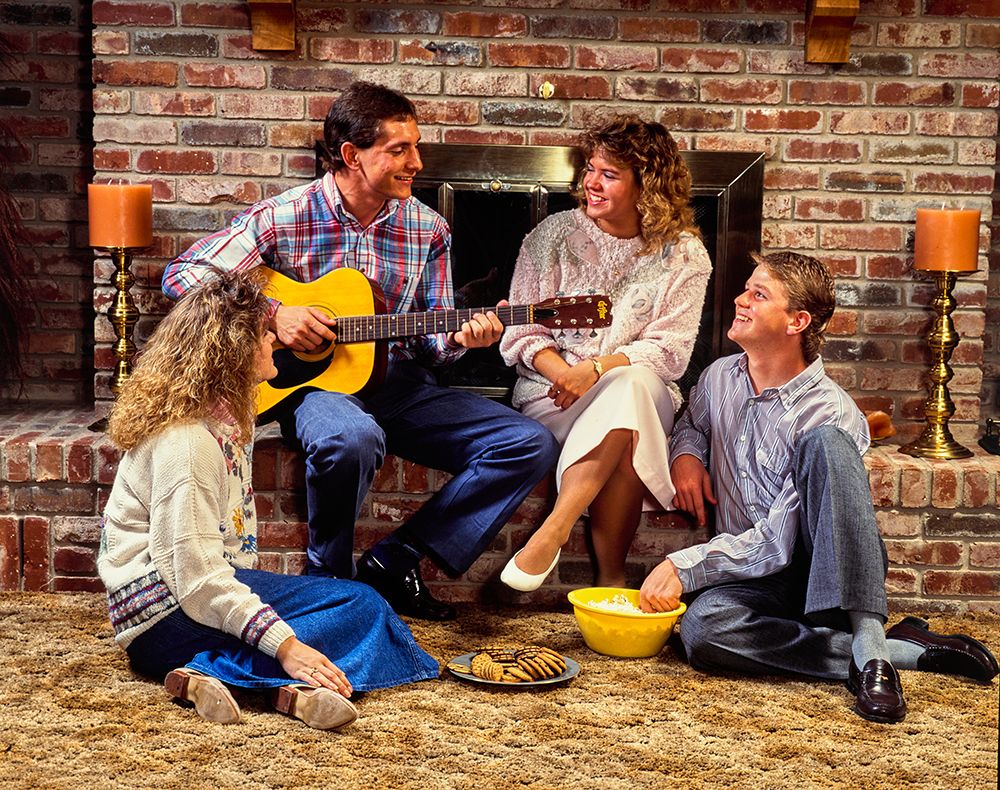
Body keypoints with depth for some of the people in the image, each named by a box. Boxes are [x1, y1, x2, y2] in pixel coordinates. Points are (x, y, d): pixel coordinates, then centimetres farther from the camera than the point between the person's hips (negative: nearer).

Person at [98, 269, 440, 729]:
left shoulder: (224, 417, 12)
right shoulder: (185, 441, -19)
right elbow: (196, 576, -26)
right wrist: (284, 644, -32)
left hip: (207, 585, 10)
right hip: (164, 614, -10)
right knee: (359, 607, -19)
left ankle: (210, 671, -22)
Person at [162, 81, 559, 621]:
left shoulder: (427, 231, 6)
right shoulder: (284, 217, -5)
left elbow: (430, 339, 10)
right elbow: (184, 273, -7)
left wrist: (458, 337, -14)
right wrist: (270, 314, -18)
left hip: (399, 383, 5)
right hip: (312, 380, -5)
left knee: (530, 445, -12)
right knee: (352, 436, -42)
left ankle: (394, 562, -9)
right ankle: (329, 578, -12)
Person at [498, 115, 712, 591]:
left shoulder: (683, 255, 2)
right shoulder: (553, 235, 6)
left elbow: (669, 351, -6)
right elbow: (522, 333, 3)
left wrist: (597, 369, -22)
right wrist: (563, 373, -17)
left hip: (644, 393, 0)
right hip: (551, 391, 0)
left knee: (633, 384, -39)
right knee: (628, 434, -35)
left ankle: (553, 532, -42)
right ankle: (611, 579, -35)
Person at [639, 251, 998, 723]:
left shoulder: (830, 415, -15)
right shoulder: (719, 377, 5)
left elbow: (775, 545, -18)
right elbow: (692, 422, 30)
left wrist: (682, 565, -22)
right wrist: (685, 454, 5)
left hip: (833, 576, -4)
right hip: (752, 578, 4)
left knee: (823, 444, -32)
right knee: (702, 628, -34)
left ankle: (870, 646, -42)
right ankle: (908, 651, -26)